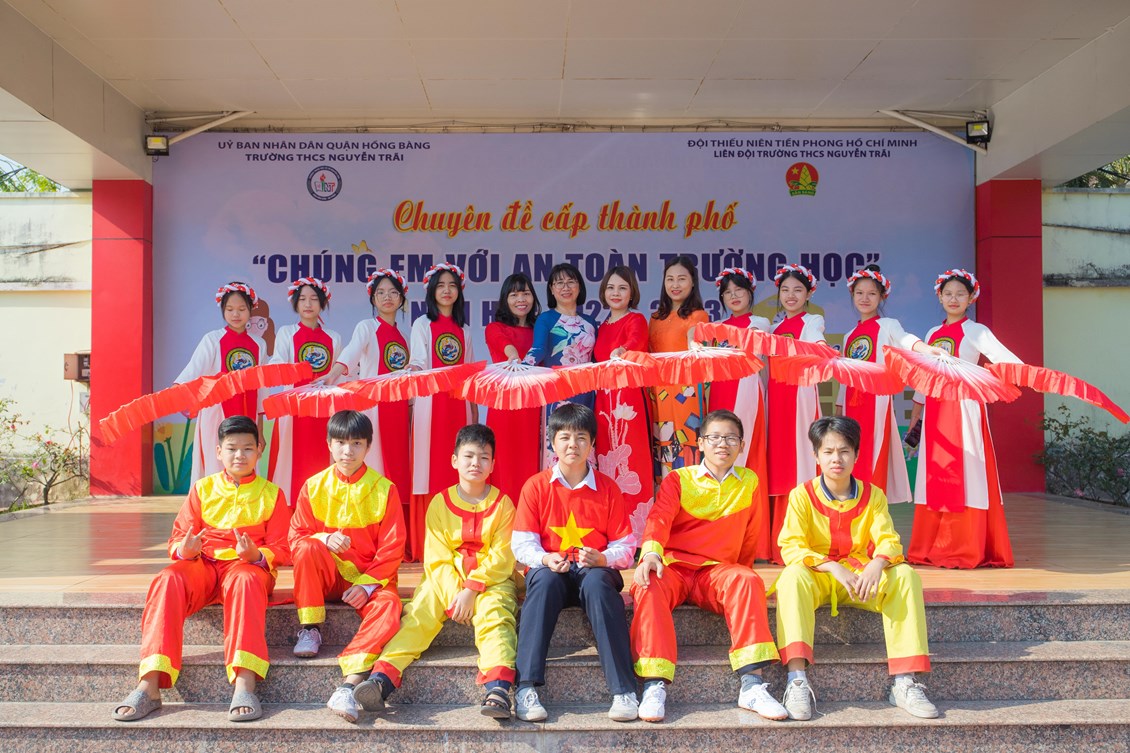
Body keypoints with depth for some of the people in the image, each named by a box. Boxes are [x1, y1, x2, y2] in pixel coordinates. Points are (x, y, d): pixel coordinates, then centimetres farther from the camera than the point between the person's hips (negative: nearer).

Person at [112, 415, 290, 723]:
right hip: (203, 564, 3)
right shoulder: (202, 489, 15)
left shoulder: (271, 494, 10)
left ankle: (244, 683, -50)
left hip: (250, 565, -2)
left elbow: (280, 550, 5)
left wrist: (256, 555, -19)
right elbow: (177, 539, 12)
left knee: (245, 581, -40)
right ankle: (149, 686, -37)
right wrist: (185, 549, -14)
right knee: (167, 581, -31)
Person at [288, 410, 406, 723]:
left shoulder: (383, 489, -4)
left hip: (371, 578, -2)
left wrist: (368, 584, -17)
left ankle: (350, 683, -41)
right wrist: (325, 539, -20)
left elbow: (392, 547, -6)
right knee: (308, 548, -30)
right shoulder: (314, 486, 2)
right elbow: (297, 536, 2)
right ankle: (310, 629, -15)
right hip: (328, 575, 2)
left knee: (388, 606, -33)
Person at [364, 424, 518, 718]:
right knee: (418, 612, -22)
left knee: (494, 614, -30)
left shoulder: (502, 503, 1)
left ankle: (498, 688, -45)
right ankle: (380, 682, -33)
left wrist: (472, 589, -20)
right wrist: (453, 595, -18)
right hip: (445, 579, 2)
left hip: (491, 579, -2)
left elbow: (501, 557, -7)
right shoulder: (440, 503, 4)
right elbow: (437, 557, -3)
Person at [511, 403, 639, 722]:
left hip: (594, 570, 0)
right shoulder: (535, 486, 3)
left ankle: (624, 691, -37)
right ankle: (526, 687, -37)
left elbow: (625, 546, 2)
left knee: (598, 582, -36)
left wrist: (601, 558, -19)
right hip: (550, 570, 0)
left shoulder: (607, 488, 4)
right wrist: (546, 559, -21)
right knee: (544, 580, -36)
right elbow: (522, 544, 0)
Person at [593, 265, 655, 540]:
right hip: (604, 401, 6)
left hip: (630, 400, -6)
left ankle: (637, 534, -3)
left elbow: (636, 341, -24)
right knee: (606, 463, 5)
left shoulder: (636, 319, -1)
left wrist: (622, 352, -44)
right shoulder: (602, 327, 19)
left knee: (631, 464, -8)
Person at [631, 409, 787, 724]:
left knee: (748, 580, -32)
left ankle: (752, 684, -35)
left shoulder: (749, 482, 14)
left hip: (717, 568, 1)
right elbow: (659, 518, -9)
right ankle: (655, 684, -35)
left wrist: (738, 571, 19)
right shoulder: (678, 479, 7)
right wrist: (650, 553, -28)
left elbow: (750, 535, 22)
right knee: (648, 587, -35)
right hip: (672, 565, -1)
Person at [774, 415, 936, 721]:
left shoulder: (873, 495, 5)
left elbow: (888, 540, -6)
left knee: (906, 575, -25)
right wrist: (833, 567, -29)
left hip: (861, 575, 3)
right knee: (793, 575, -36)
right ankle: (797, 679, -43)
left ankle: (904, 682, -25)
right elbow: (790, 547, -13)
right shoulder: (802, 495, -4)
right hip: (816, 576, -2)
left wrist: (877, 564, -31)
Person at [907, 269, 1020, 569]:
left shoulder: (975, 331, 1)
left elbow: (1011, 362, -11)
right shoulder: (932, 334, 17)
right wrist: (914, 416, 21)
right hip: (935, 410, 5)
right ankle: (931, 547, 11)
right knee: (935, 477, 6)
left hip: (963, 407, -5)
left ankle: (967, 550, -3)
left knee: (963, 475, -7)